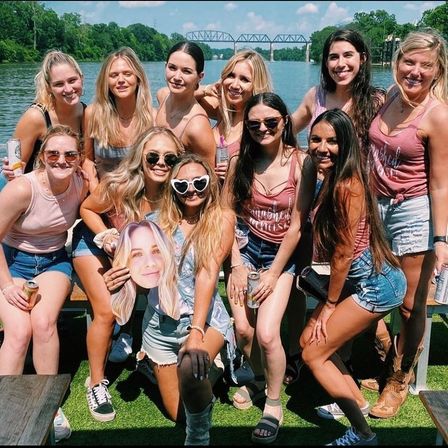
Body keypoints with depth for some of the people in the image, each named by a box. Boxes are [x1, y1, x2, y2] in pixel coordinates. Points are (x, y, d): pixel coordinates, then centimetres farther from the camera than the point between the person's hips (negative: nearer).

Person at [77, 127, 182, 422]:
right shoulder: (118, 186, -33)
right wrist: (105, 235, -28)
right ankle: (96, 383, 3)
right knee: (106, 312, -15)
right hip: (96, 243, -3)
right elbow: (86, 209, -13)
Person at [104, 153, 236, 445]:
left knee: (190, 368, -36)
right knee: (177, 414, 10)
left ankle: (199, 435, -5)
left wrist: (196, 331, -29)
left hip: (205, 318, -3)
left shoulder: (222, 218, -9)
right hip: (160, 323, 4)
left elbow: (208, 273, -20)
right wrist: (119, 276, -20)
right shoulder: (158, 221, 0)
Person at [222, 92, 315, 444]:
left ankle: (274, 405, 11)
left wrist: (274, 274, -10)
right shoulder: (241, 162, -3)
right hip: (246, 249, 3)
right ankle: (259, 379, 26)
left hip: (281, 255, -3)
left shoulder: (301, 163, -13)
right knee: (242, 328, -7)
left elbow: (296, 225, -12)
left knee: (266, 333, -14)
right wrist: (237, 264, -5)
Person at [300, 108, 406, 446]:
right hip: (370, 280, 9)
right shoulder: (332, 178, 6)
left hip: (376, 284, -9)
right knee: (310, 339, 16)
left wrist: (330, 302, -5)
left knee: (313, 354, -1)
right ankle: (357, 402, 33)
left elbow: (343, 254, -16)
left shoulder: (347, 185, -22)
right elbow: (329, 248, 9)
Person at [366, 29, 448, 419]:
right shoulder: (388, 97, 3)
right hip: (377, 206, 5)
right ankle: (382, 363, 35)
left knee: (410, 306, 6)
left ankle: (400, 380, 27)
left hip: (413, 212, -5)